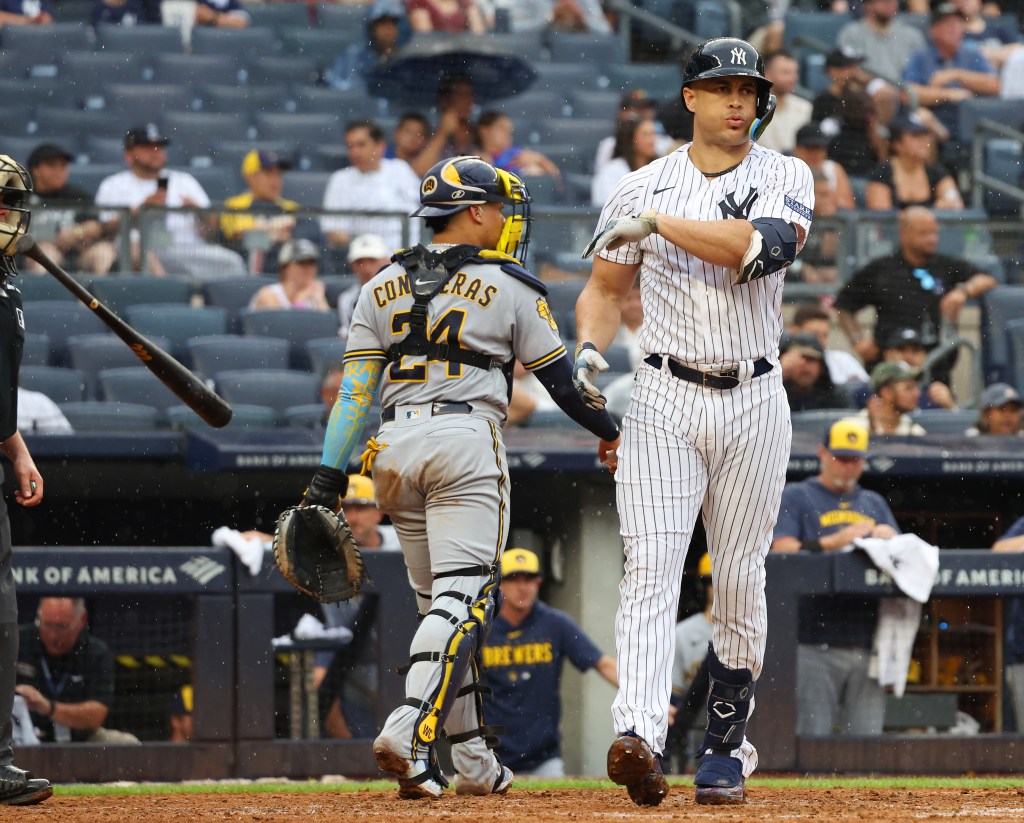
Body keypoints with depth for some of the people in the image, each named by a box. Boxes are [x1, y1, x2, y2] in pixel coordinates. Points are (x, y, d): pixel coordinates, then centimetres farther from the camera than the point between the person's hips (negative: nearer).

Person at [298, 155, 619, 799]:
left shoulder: (383, 286, 13)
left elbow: (355, 387, 7)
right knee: (462, 599, -9)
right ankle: (409, 733, -29)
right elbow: (562, 379, 6)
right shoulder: (509, 286, 2)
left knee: (439, 602, 14)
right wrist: (608, 429, 23)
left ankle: (473, 762, 15)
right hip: (467, 443, -5)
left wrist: (329, 479, 6)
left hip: (395, 449, 5)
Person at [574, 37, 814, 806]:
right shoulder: (642, 188, 5)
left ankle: (727, 743, 21)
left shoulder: (785, 178, 0)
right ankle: (639, 735, -29)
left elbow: (763, 247, -20)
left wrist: (659, 224, -20)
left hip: (755, 404, 0)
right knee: (651, 568, -15)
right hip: (664, 403, 0)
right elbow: (605, 286, 13)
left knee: (740, 581, 6)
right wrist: (590, 349, -7)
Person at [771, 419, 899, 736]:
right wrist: (835, 542, -17)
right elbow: (782, 550, -5)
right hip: (815, 644, -4)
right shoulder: (795, 497, 10)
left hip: (866, 644, 4)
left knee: (867, 738, -1)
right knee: (813, 739, -10)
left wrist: (891, 540, -4)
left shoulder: (874, 504, 24)